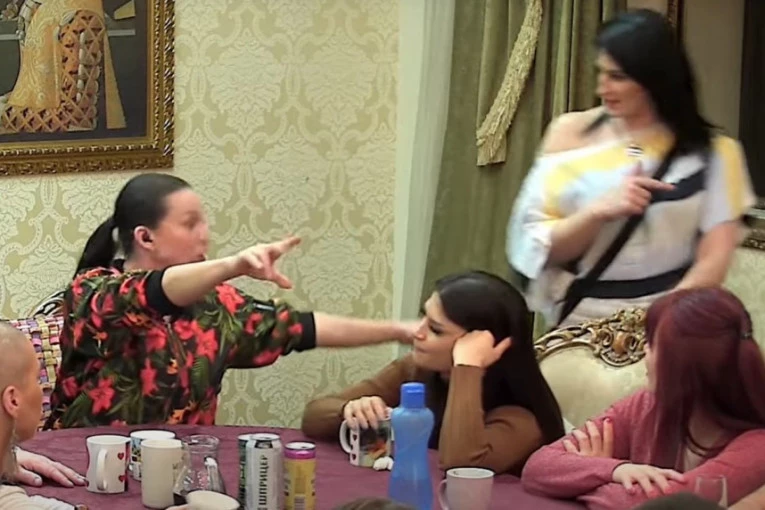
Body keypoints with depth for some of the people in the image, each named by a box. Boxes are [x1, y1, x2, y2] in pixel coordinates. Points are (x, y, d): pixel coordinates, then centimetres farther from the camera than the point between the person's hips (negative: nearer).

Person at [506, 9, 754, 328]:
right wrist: (598, 211, -15)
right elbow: (537, 249, 1)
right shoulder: (571, 133, 3)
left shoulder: (709, 151, 1)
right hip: (580, 321, 1)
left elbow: (714, 260, -4)